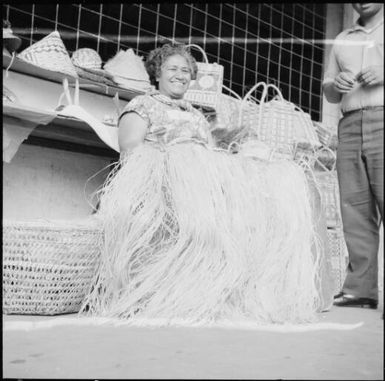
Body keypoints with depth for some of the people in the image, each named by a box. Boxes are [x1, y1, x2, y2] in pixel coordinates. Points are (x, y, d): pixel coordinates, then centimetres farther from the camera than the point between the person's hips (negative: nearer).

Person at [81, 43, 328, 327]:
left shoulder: (198, 116, 37)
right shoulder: (143, 105, 19)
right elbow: (131, 148, 2)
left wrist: (233, 157, 2)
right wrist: (171, 154, -14)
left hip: (208, 170, 6)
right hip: (162, 173, -5)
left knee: (286, 176, -19)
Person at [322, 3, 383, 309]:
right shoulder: (342, 40, 26)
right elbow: (329, 93, 25)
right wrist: (337, 84, 3)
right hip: (350, 126, 4)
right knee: (355, 206, -5)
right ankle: (360, 288, -5)